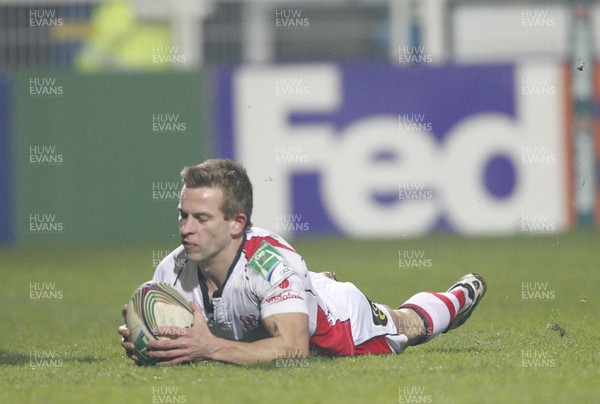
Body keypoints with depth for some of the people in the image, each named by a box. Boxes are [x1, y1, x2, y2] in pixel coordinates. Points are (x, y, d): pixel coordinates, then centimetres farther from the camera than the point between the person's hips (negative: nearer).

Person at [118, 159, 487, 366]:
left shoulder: (270, 262, -47)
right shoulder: (172, 272, -33)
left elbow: (293, 347, -54)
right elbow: (167, 345, -21)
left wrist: (211, 348, -64)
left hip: (344, 320, -4)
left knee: (408, 325, 29)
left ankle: (462, 296, 62)